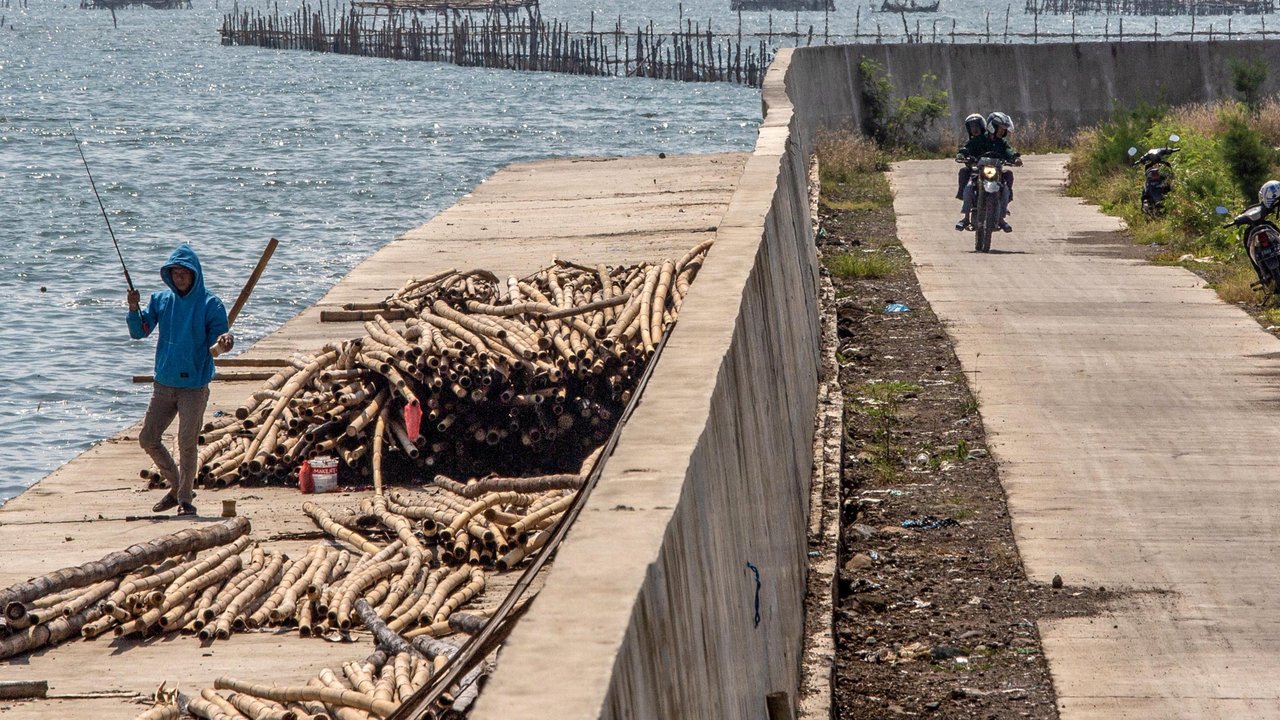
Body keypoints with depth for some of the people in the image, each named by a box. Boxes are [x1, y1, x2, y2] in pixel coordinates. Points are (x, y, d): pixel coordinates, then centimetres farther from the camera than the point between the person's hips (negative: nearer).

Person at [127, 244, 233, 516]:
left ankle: (185, 498, 12)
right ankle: (177, 486, 24)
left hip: (194, 386, -5)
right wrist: (134, 310, -16)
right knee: (148, 438, 6)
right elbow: (139, 332, 2)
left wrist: (224, 341, -30)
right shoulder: (161, 300, 6)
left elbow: (216, 340, -7)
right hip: (164, 384, 5)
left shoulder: (209, 304, -6)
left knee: (187, 444, -2)